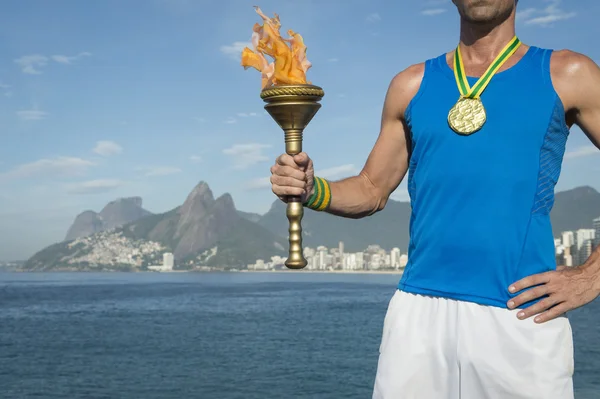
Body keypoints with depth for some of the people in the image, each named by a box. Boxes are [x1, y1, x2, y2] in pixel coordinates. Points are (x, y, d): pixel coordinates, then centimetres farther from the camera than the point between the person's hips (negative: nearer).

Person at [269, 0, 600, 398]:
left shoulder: (567, 75, 3)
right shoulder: (412, 85, 11)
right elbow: (372, 190, 14)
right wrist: (310, 189, -3)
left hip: (522, 317, -2)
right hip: (419, 311, 2)